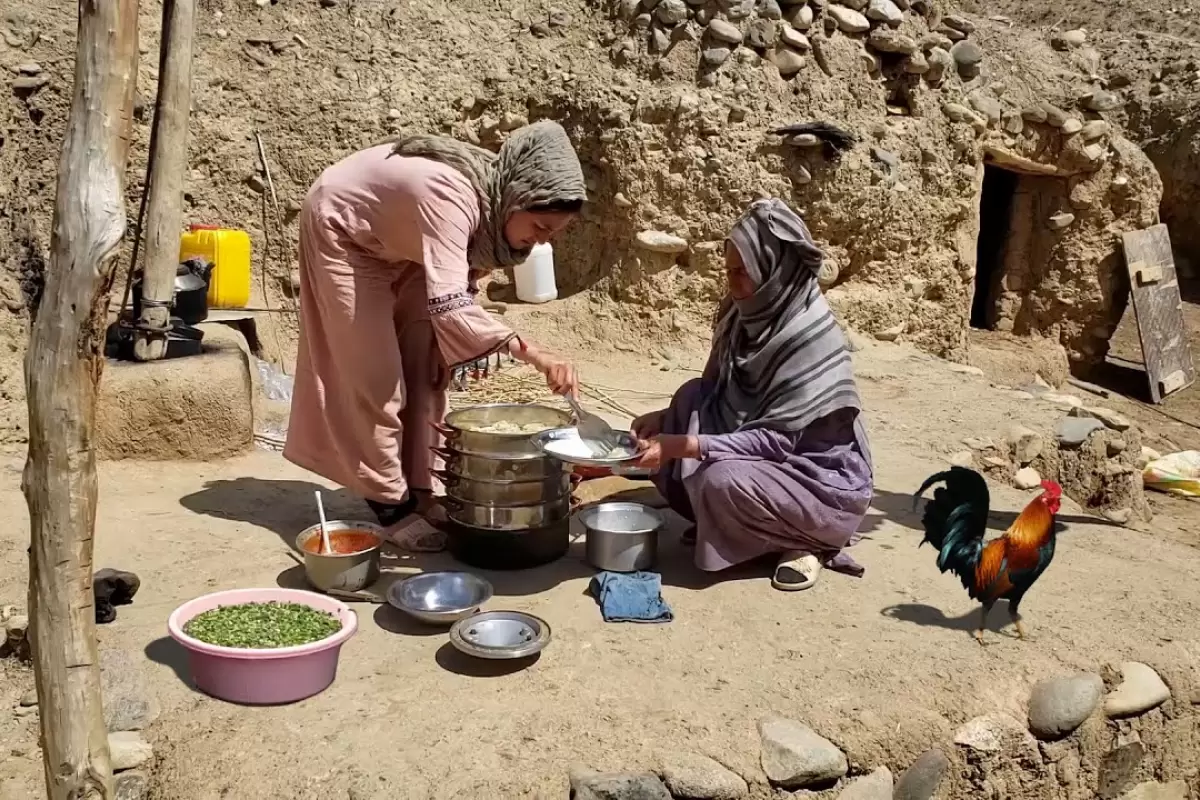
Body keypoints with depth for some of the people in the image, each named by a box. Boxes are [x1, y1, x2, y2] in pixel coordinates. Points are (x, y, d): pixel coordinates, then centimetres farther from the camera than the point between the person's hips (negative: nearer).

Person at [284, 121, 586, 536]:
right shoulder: (452, 196, -41)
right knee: (372, 372, -7)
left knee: (424, 363, 3)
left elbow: (462, 278, 0)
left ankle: (417, 489, 11)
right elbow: (448, 304, -52)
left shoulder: (498, 199, -17)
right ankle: (391, 503, 1)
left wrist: (478, 344, -11)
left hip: (396, 241, 8)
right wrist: (530, 352, -62)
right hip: (341, 229, -8)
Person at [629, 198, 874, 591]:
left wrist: (684, 446, -31)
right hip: (767, 457, 7)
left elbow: (776, 440, -28)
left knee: (722, 481, -32)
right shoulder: (743, 313, -4)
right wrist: (667, 418, -10)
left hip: (825, 481, -7)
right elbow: (714, 395, 8)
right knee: (691, 398, -12)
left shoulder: (810, 336, -26)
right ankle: (720, 524, 4)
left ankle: (808, 541, -3)